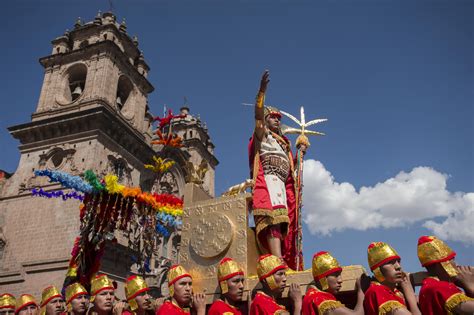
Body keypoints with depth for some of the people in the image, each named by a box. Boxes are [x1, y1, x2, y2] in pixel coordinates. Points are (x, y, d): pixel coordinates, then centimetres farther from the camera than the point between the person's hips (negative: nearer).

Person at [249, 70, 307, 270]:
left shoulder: (283, 143, 30)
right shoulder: (262, 135, 11)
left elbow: (289, 167, 27)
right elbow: (258, 115, -8)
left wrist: (300, 153, 13)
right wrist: (262, 91, -21)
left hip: (282, 186, 7)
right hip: (268, 181, -7)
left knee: (284, 224, -3)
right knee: (273, 220, -22)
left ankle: (286, 265, -9)